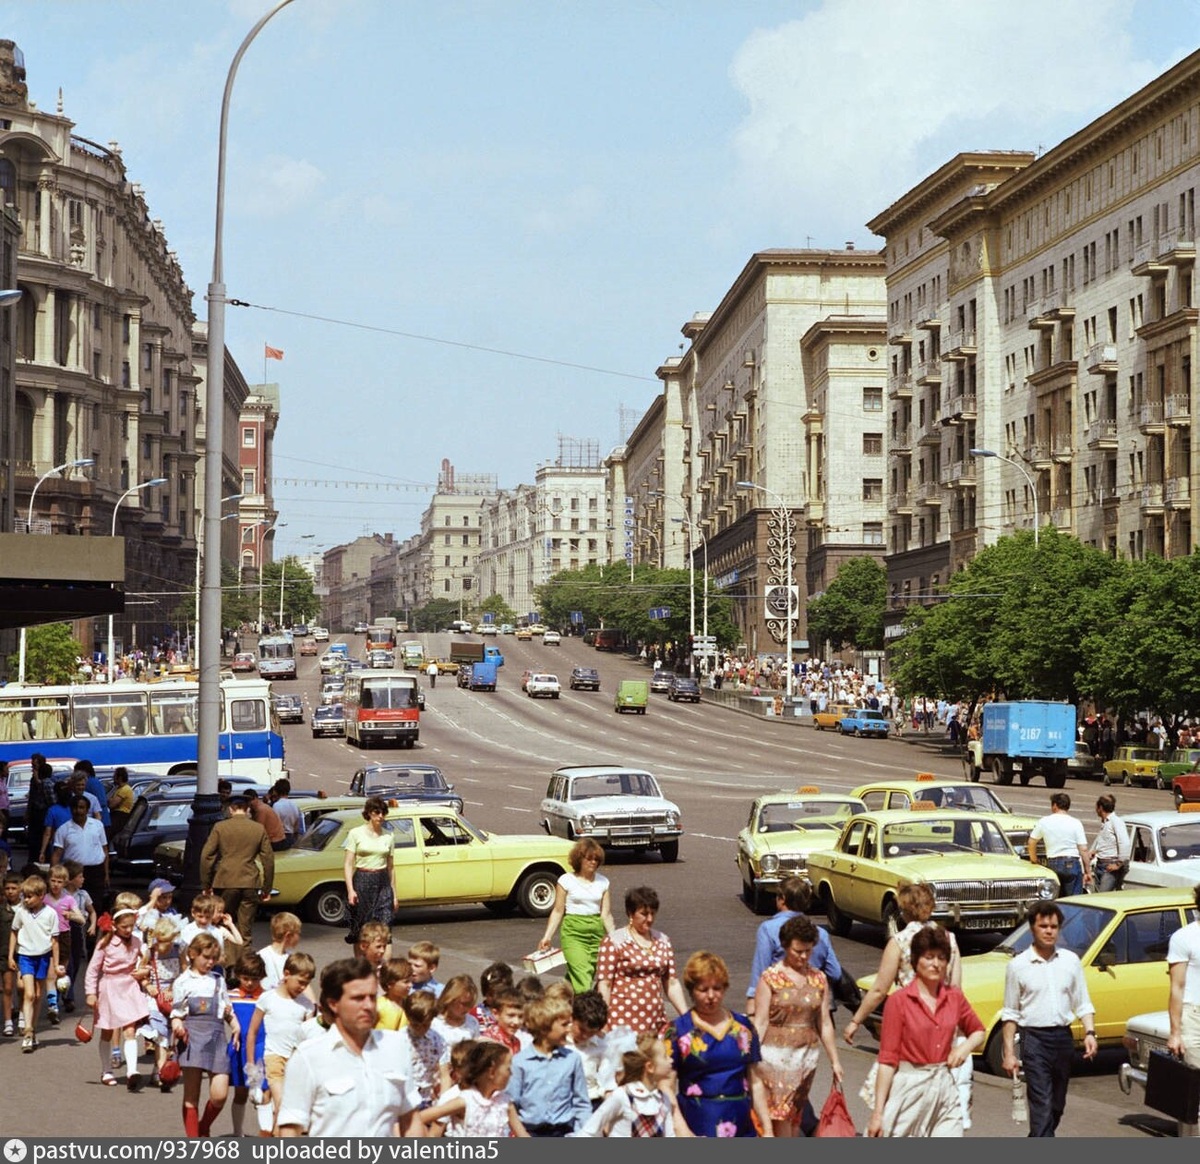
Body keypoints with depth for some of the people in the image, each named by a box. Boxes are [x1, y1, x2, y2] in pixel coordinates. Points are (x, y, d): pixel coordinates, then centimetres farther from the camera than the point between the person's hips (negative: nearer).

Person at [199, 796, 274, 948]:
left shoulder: (220, 827, 0)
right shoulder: (259, 829, 4)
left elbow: (206, 856, -2)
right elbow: (268, 859, 5)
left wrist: (206, 884, 5)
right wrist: (267, 888, 11)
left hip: (225, 883, -1)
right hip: (250, 884, 1)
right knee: (246, 930, 6)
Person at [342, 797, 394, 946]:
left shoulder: (389, 837, 9)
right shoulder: (356, 834, 1)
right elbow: (348, 865, -2)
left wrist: (394, 895, 13)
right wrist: (350, 890, -12)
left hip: (383, 883, 2)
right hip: (362, 881, -2)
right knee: (360, 930, 4)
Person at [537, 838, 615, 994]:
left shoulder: (603, 882, 7)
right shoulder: (566, 880, -1)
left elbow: (606, 914, 8)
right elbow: (558, 911, 0)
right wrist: (547, 937, -8)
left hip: (596, 932, 4)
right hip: (573, 932, -4)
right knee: (582, 979, -16)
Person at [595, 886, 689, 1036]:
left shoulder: (663, 941, 14)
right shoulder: (614, 941, -1)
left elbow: (672, 984, 15)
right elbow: (604, 984, -3)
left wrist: (687, 1017, 7)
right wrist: (604, 1024, -8)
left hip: (656, 1020, 5)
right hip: (623, 1022, -4)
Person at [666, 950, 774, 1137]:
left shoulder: (743, 1028, 11)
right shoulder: (679, 1031, 0)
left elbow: (756, 1083, 14)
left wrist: (768, 1130, 11)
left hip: (741, 1125, 3)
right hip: (697, 1128, -3)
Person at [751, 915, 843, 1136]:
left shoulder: (819, 979, 8)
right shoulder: (771, 977, -4)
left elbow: (825, 1023, 12)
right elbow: (760, 1022, -5)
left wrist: (834, 1061, 11)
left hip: (807, 1055, 4)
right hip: (776, 1054, -4)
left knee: (795, 1116, 7)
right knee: (780, 1113, -10)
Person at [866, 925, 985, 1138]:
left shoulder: (954, 997, 5)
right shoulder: (899, 1001, -8)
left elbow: (978, 1032, 23)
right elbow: (887, 1059, -8)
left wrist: (966, 1047, -2)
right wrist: (878, 1112, -12)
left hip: (944, 1089, 4)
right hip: (909, 1089, -4)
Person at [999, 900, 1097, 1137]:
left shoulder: (1071, 961, 5)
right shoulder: (1018, 965, -3)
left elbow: (1083, 1004, 10)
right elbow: (1010, 1013, 1)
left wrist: (1089, 1033, -7)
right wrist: (1009, 1053, -3)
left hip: (1063, 1037, 4)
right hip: (1034, 1038, -4)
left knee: (1057, 1106, 14)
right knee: (1042, 1106, -12)